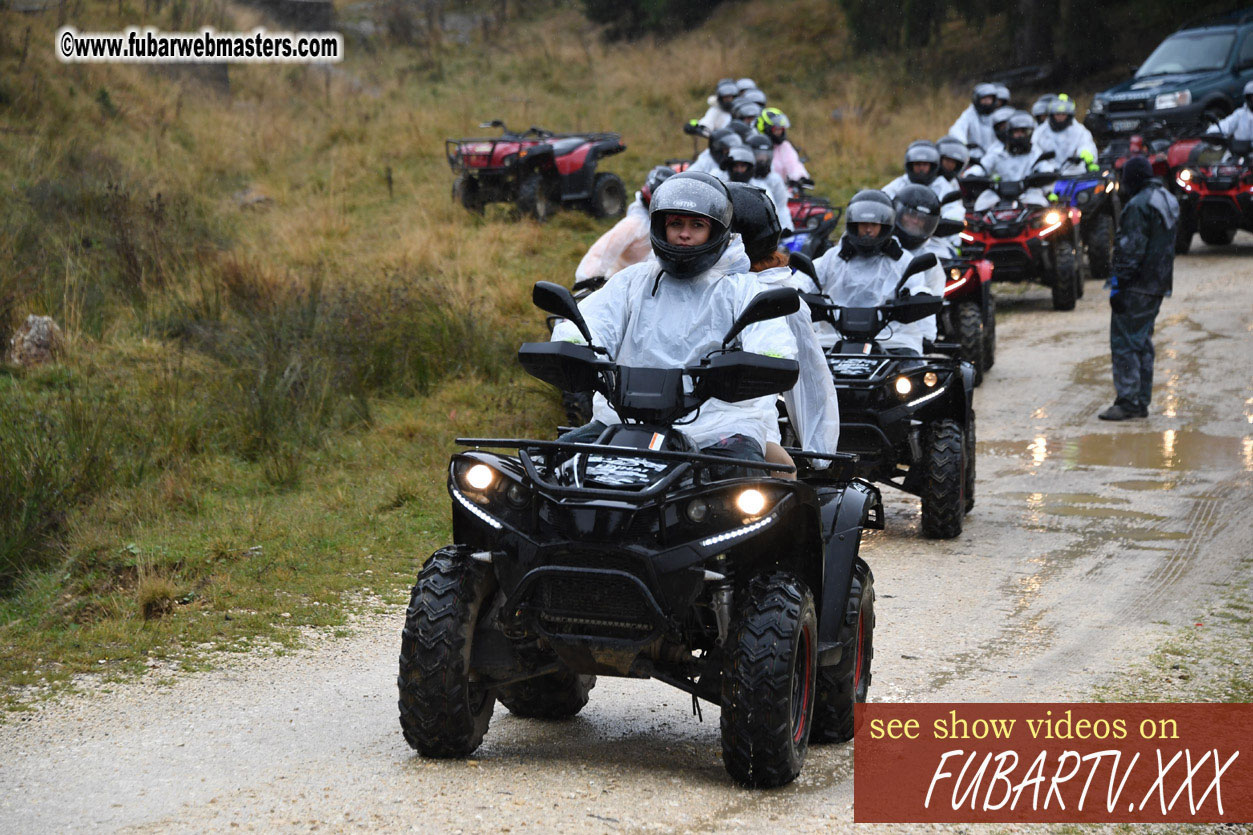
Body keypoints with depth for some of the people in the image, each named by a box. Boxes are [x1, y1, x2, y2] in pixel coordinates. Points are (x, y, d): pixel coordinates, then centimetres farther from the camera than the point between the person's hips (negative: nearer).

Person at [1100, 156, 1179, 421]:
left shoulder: (1139, 205, -17)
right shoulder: (1168, 201, 14)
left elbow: (1131, 250, -20)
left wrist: (1118, 284, -17)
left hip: (1137, 286, -10)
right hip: (1159, 285, 10)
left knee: (1124, 343, -6)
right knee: (1142, 342, 14)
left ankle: (1128, 401, -9)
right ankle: (1142, 402, 16)